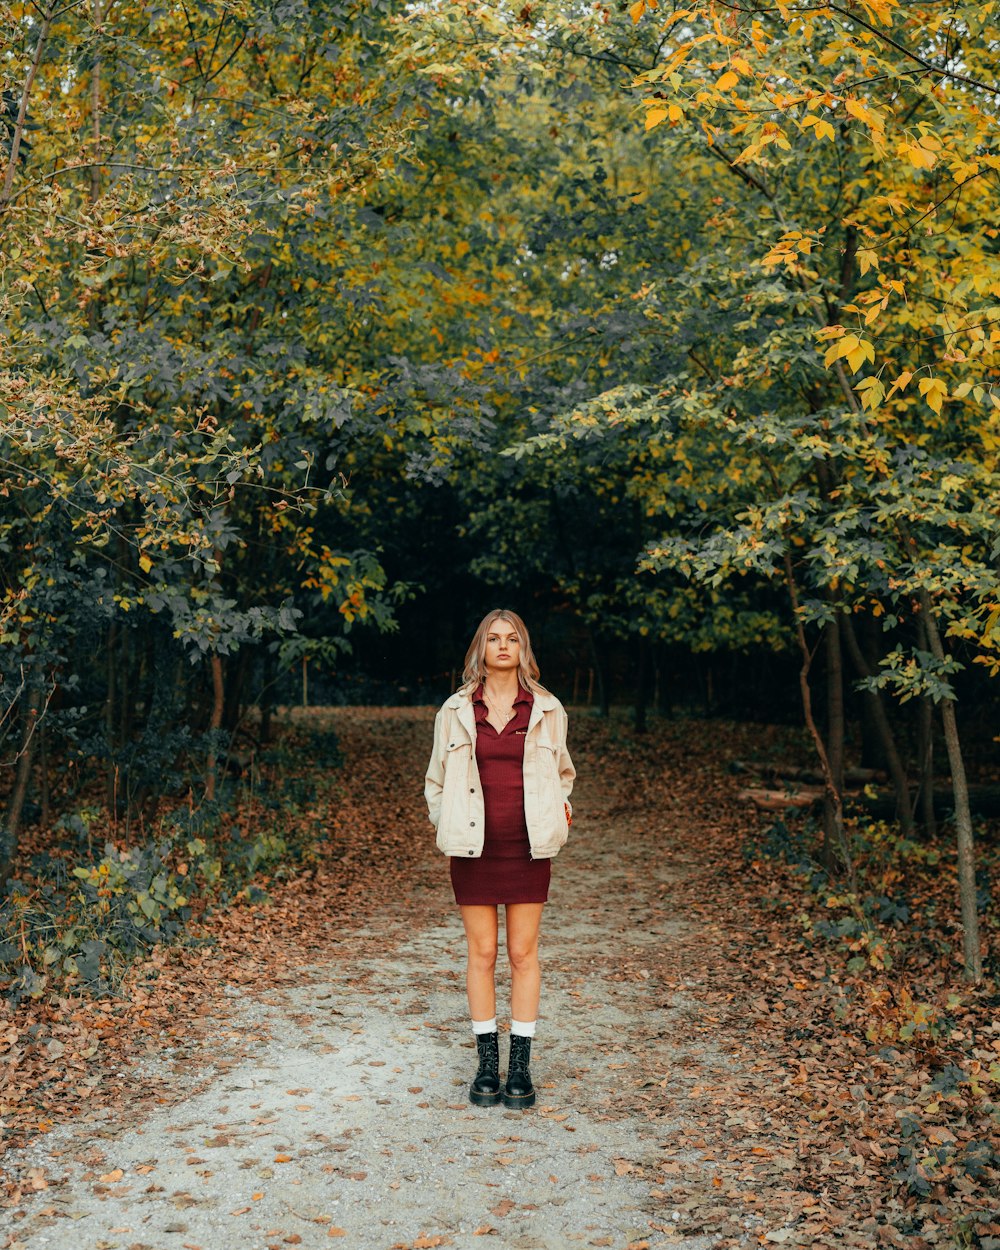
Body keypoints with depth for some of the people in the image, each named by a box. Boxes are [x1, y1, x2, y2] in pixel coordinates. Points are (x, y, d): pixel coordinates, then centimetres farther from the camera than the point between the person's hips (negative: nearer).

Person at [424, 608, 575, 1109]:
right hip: (474, 847, 0)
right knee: (482, 954, 6)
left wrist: (557, 813, 3)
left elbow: (562, 773, 18)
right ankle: (487, 1063, 17)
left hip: (528, 847, 0)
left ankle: (520, 1065, 15)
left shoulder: (546, 710, 3)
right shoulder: (456, 710, 3)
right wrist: (446, 824, 4)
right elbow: (436, 780, 13)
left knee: (523, 954, 5)